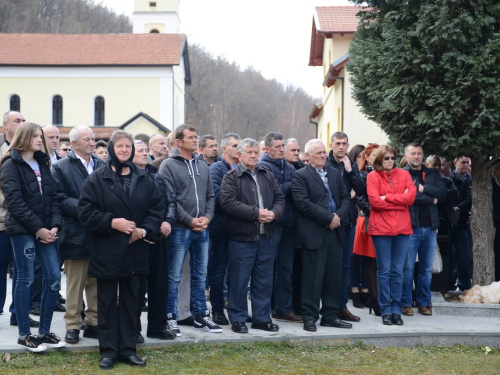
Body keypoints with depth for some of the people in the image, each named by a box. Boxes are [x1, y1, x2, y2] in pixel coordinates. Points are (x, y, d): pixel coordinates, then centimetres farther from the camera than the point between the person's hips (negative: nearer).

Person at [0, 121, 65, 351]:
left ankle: (44, 332, 12)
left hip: (45, 230, 6)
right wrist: (37, 228, -15)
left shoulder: (43, 164, 16)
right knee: (25, 279, -1)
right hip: (22, 229, -6)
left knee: (53, 278, 1)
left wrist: (55, 225, -4)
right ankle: (24, 335, 8)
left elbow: (52, 196, 11)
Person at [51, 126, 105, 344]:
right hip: (76, 234, -4)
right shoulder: (61, 167, 0)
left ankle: (94, 323, 17)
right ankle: (73, 326, 11)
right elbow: (60, 200, -8)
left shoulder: (102, 166, 13)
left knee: (98, 283, 8)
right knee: (75, 284, 3)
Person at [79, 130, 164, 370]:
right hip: (106, 253, -3)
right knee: (107, 303, 4)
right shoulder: (96, 179, -2)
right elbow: (86, 211, -8)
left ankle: (128, 349, 17)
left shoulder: (145, 180, 8)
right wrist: (112, 222, -17)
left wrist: (144, 230, -10)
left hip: (134, 252, 3)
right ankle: (108, 351, 11)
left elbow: (156, 209, 6)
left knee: (130, 301, 9)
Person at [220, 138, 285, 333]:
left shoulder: (267, 176, 15)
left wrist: (274, 213, -9)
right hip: (242, 238, -5)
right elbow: (228, 202, -16)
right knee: (239, 281, 0)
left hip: (266, 237, 5)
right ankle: (238, 319, 11)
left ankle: (262, 317, 20)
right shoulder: (231, 177, -4)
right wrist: (256, 213, -18)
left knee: (264, 281, 10)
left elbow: (279, 198, 13)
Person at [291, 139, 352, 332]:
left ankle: (330, 315, 17)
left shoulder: (335, 173, 17)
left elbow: (346, 198, 13)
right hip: (314, 233, -6)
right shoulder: (300, 176, -3)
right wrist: (328, 218, -14)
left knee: (334, 275, 8)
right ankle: (310, 316, 6)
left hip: (335, 231, 6)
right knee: (313, 277, -2)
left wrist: (339, 215, -7)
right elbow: (303, 203, -14)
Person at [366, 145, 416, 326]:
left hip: (402, 228, 3)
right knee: (384, 271, 1)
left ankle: (396, 310, 11)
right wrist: (400, 201, -6)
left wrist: (387, 197, -9)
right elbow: (374, 201, -12)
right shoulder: (373, 176, 0)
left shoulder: (404, 175, 9)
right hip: (381, 228, -2)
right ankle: (386, 311, 8)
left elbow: (411, 197, -5)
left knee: (398, 271, 6)